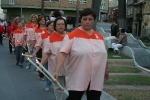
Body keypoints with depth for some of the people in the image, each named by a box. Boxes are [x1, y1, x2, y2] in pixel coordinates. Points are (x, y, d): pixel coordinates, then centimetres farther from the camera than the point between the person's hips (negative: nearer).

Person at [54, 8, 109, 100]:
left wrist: (106, 70, 24)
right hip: (77, 79, -4)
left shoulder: (100, 36, 9)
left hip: (96, 79, 5)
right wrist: (57, 71, -22)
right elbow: (63, 54, -14)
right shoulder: (72, 35, -8)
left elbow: (103, 55, 19)